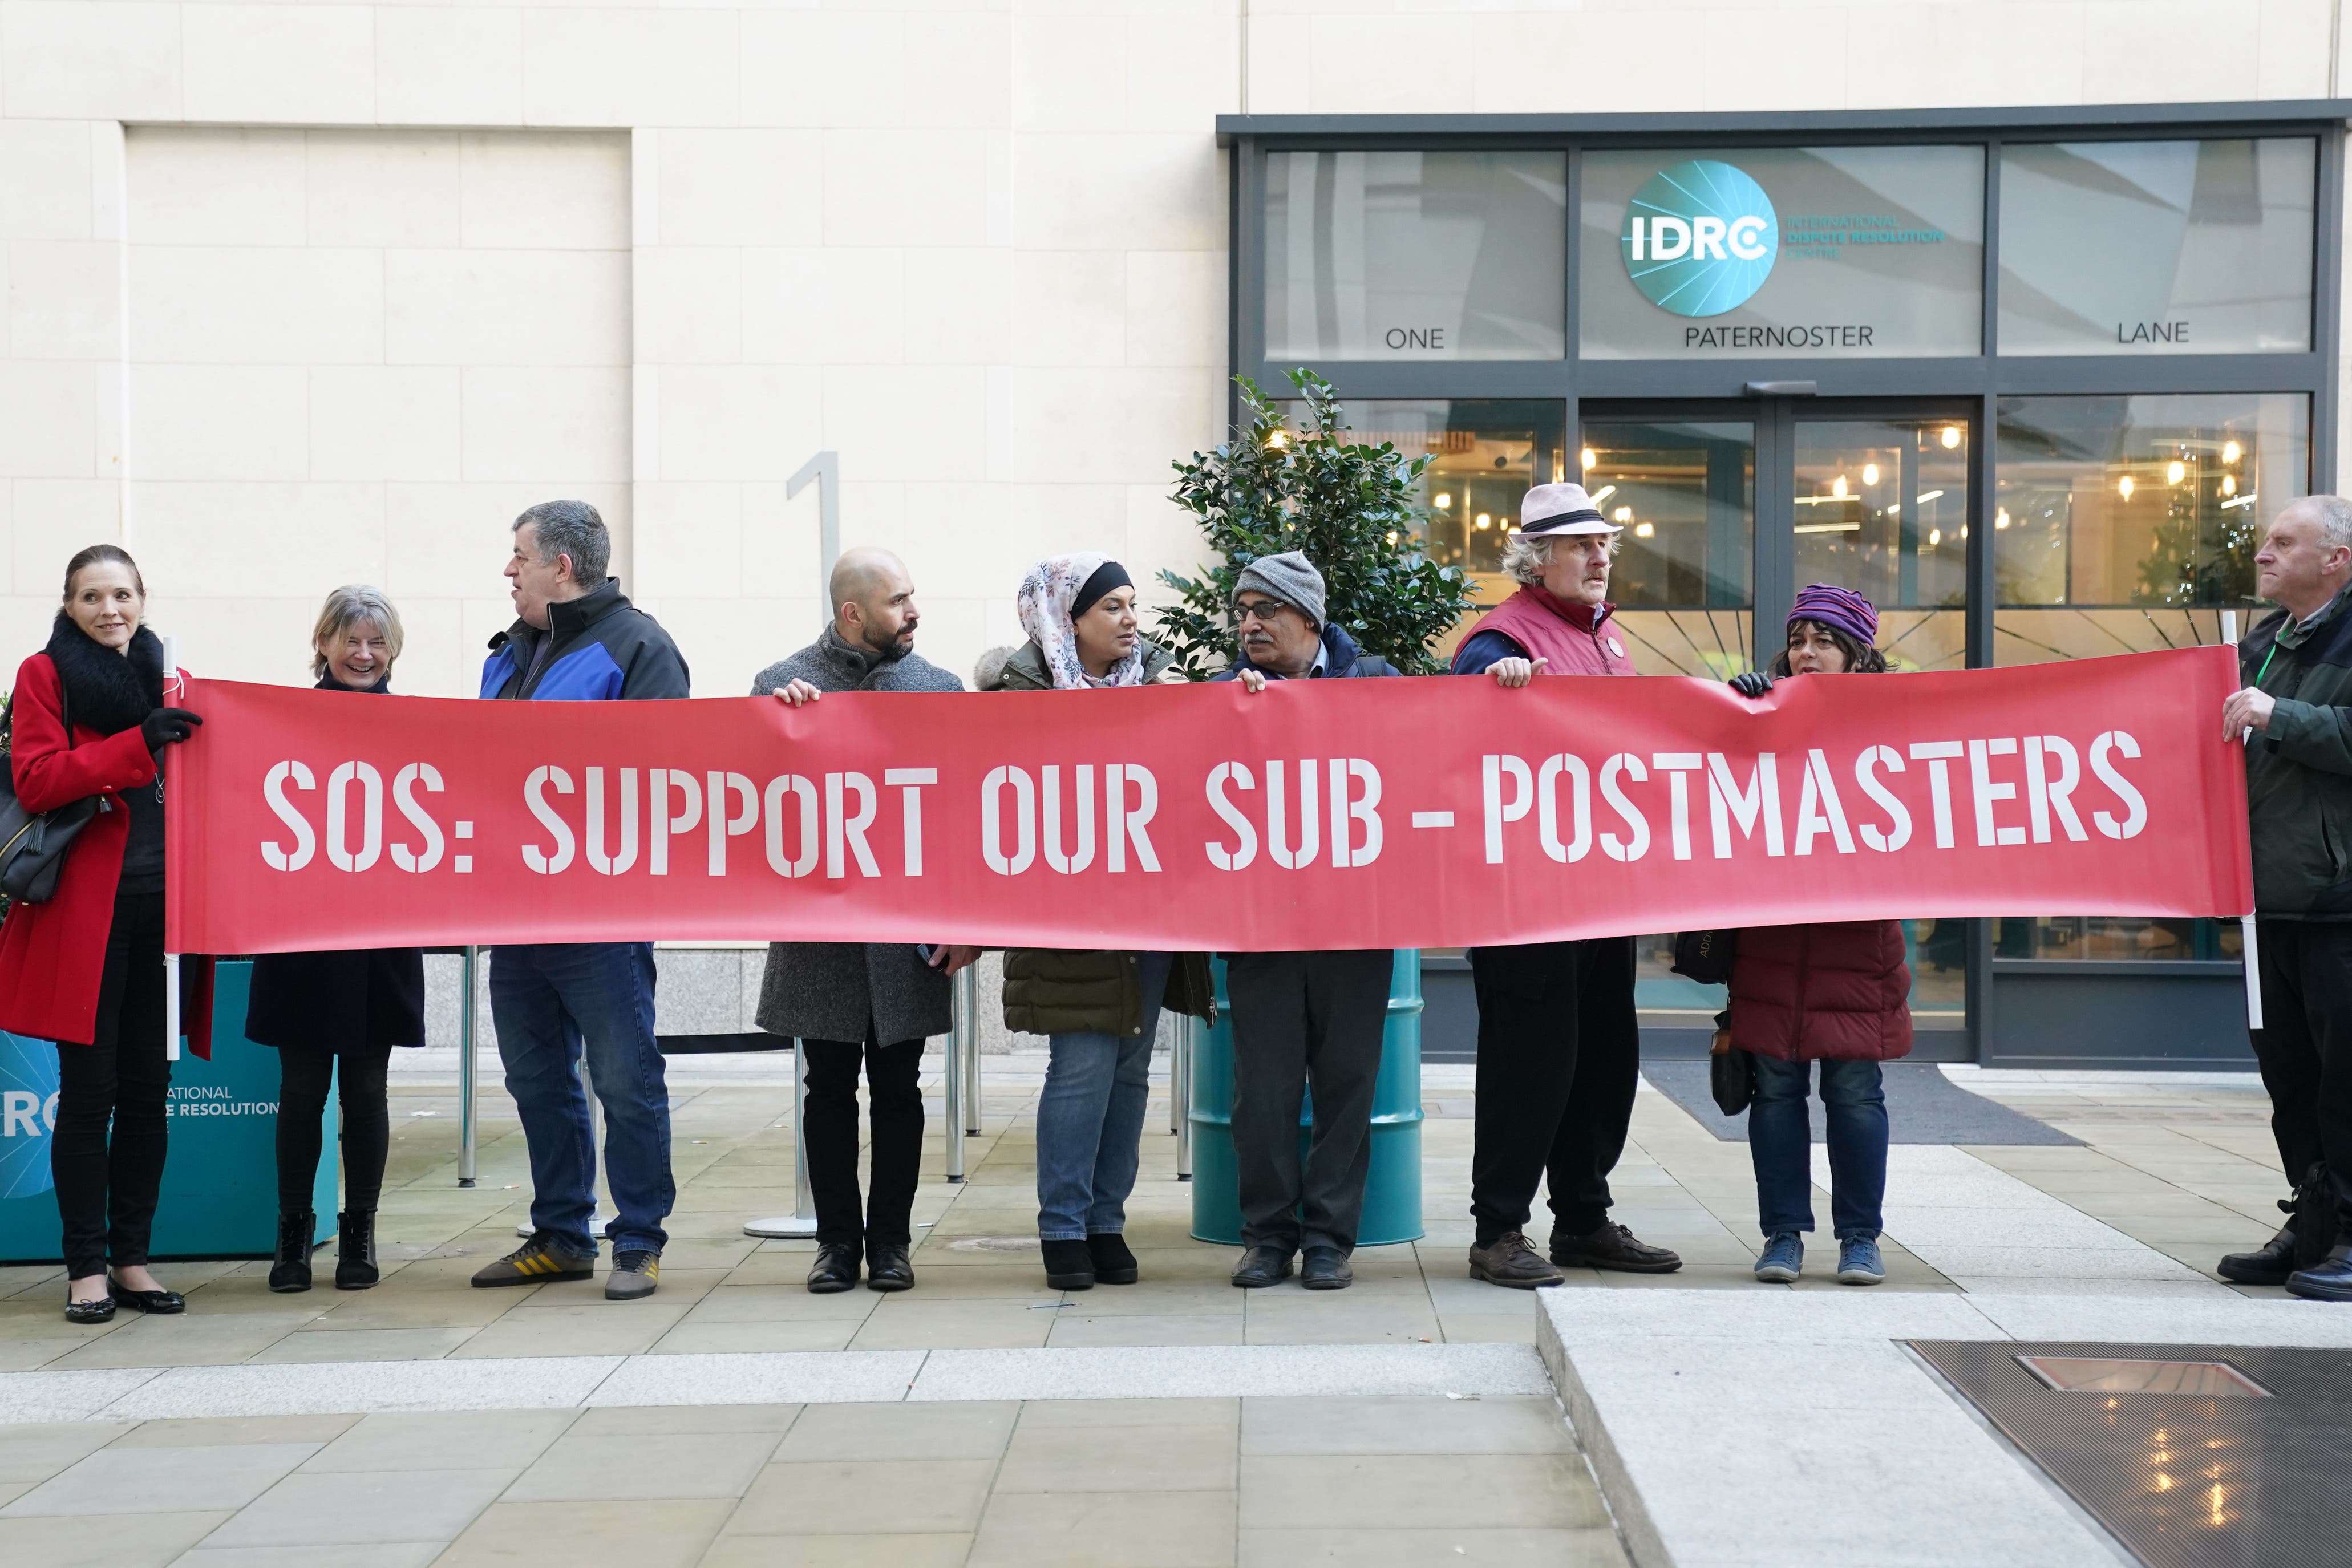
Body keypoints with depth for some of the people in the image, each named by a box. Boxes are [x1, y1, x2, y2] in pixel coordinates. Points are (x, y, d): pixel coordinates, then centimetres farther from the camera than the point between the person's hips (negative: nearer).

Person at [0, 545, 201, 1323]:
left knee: (149, 1090, 7)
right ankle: (87, 1267, 7)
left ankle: (132, 1258, 16)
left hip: (163, 904, 4)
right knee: (89, 1091, -1)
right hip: (84, 907, -4)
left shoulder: (171, 680, 15)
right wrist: (137, 745, -18)